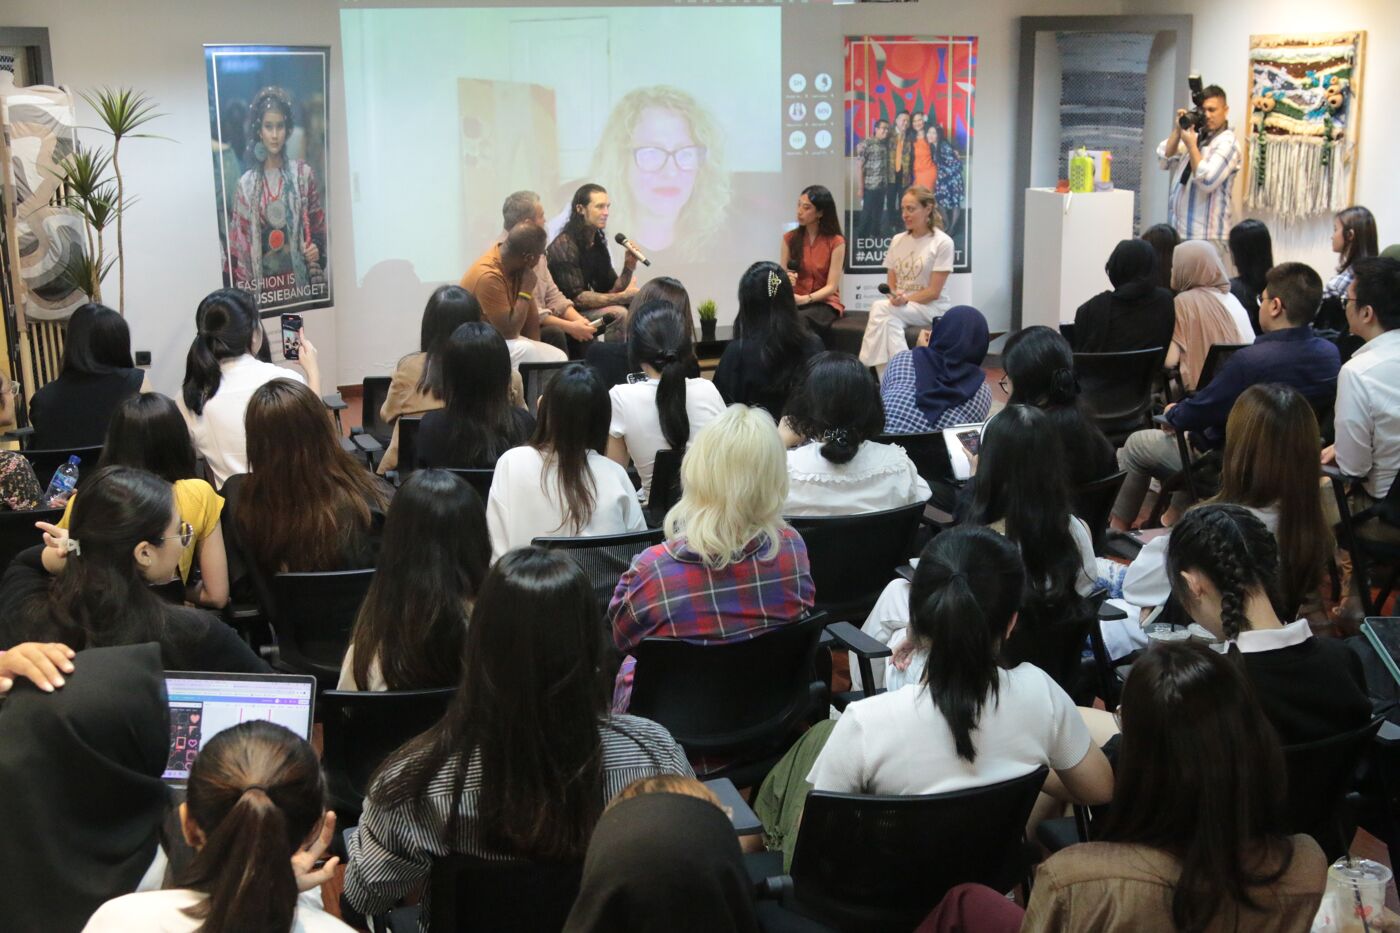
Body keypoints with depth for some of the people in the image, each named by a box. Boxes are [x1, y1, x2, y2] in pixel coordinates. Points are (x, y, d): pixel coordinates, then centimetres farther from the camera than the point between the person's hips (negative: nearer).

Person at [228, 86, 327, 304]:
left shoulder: (303, 174, 3)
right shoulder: (247, 184, 5)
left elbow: (318, 226, 9)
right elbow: (238, 240, 6)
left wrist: (317, 249, -12)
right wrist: (242, 292, 0)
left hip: (299, 278, 0)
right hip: (262, 282, 1)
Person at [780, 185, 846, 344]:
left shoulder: (836, 242, -3)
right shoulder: (790, 238, 8)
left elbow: (831, 287, -8)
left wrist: (805, 299, -23)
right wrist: (786, 281, -19)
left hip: (824, 303, -3)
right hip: (794, 301, 3)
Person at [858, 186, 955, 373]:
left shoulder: (942, 243, -4)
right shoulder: (897, 241, 12)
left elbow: (934, 292, -9)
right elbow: (891, 283, 11)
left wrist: (905, 299, -22)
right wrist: (895, 296, -12)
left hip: (932, 308, -4)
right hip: (900, 306, 4)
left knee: (880, 308, -30)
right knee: (889, 319, -33)